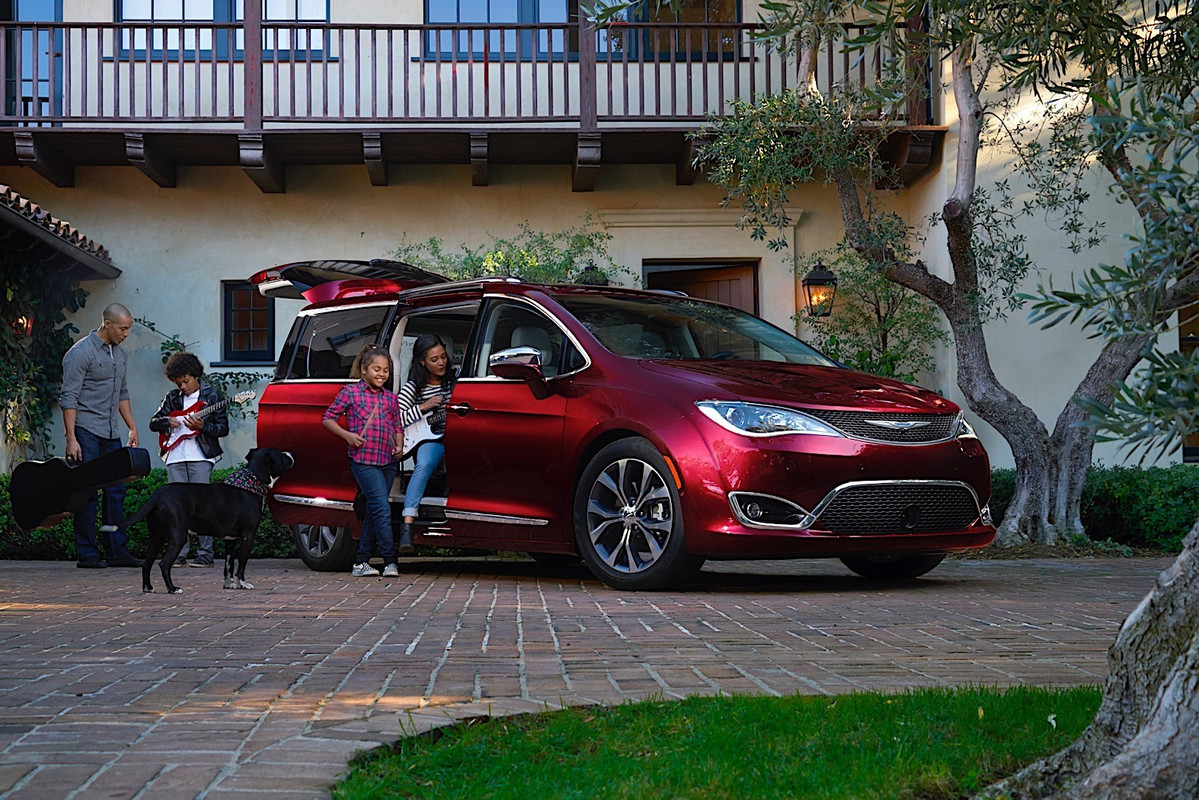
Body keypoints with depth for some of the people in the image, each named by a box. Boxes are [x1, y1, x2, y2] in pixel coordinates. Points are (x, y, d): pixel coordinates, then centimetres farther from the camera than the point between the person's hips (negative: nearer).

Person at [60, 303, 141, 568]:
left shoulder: (119, 354, 15)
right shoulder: (81, 352, -10)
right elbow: (69, 398, -13)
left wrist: (132, 427, 18)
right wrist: (71, 439, -19)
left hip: (110, 434, 8)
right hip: (86, 432, -8)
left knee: (116, 491, 5)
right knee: (87, 494, -4)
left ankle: (117, 551, 10)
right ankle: (86, 554, 0)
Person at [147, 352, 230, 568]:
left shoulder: (212, 394, 3)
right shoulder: (172, 397, 15)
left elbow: (224, 428, 0)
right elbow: (153, 423, 18)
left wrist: (202, 426, -17)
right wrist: (168, 421, -3)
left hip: (200, 456, -4)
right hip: (175, 457, 4)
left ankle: (205, 554, -4)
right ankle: (179, 553, 7)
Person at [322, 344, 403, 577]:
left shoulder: (391, 398, 15)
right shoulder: (351, 392, 2)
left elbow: (398, 427, 23)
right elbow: (327, 419, 4)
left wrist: (399, 446, 3)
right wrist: (347, 435, -10)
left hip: (388, 462, 5)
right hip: (363, 460, -5)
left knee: (373, 512, 9)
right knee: (382, 508, -15)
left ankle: (361, 562, 17)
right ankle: (390, 561, -14)